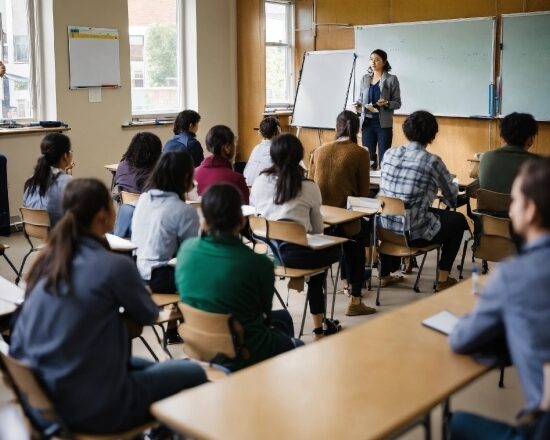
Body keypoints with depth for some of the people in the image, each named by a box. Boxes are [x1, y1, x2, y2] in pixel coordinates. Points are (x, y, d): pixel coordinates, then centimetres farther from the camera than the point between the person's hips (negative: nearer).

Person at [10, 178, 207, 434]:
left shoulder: (47, 259, 1)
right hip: (92, 407, -7)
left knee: (146, 366, 30)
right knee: (194, 374, 12)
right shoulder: (115, 265, -19)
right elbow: (147, 315, 0)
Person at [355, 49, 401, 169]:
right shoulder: (365, 78, 9)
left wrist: (386, 103, -21)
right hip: (367, 122, 3)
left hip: (384, 123, -3)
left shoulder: (392, 79, -3)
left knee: (383, 157, -1)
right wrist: (358, 105, -7)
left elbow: (397, 103, -2)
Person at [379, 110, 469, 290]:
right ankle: (443, 279, 21)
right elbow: (452, 195, 3)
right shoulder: (432, 161, -12)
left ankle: (385, 273, 37)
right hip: (414, 234, -5)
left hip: (385, 229, 5)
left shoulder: (389, 154, 2)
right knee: (458, 220, 19)